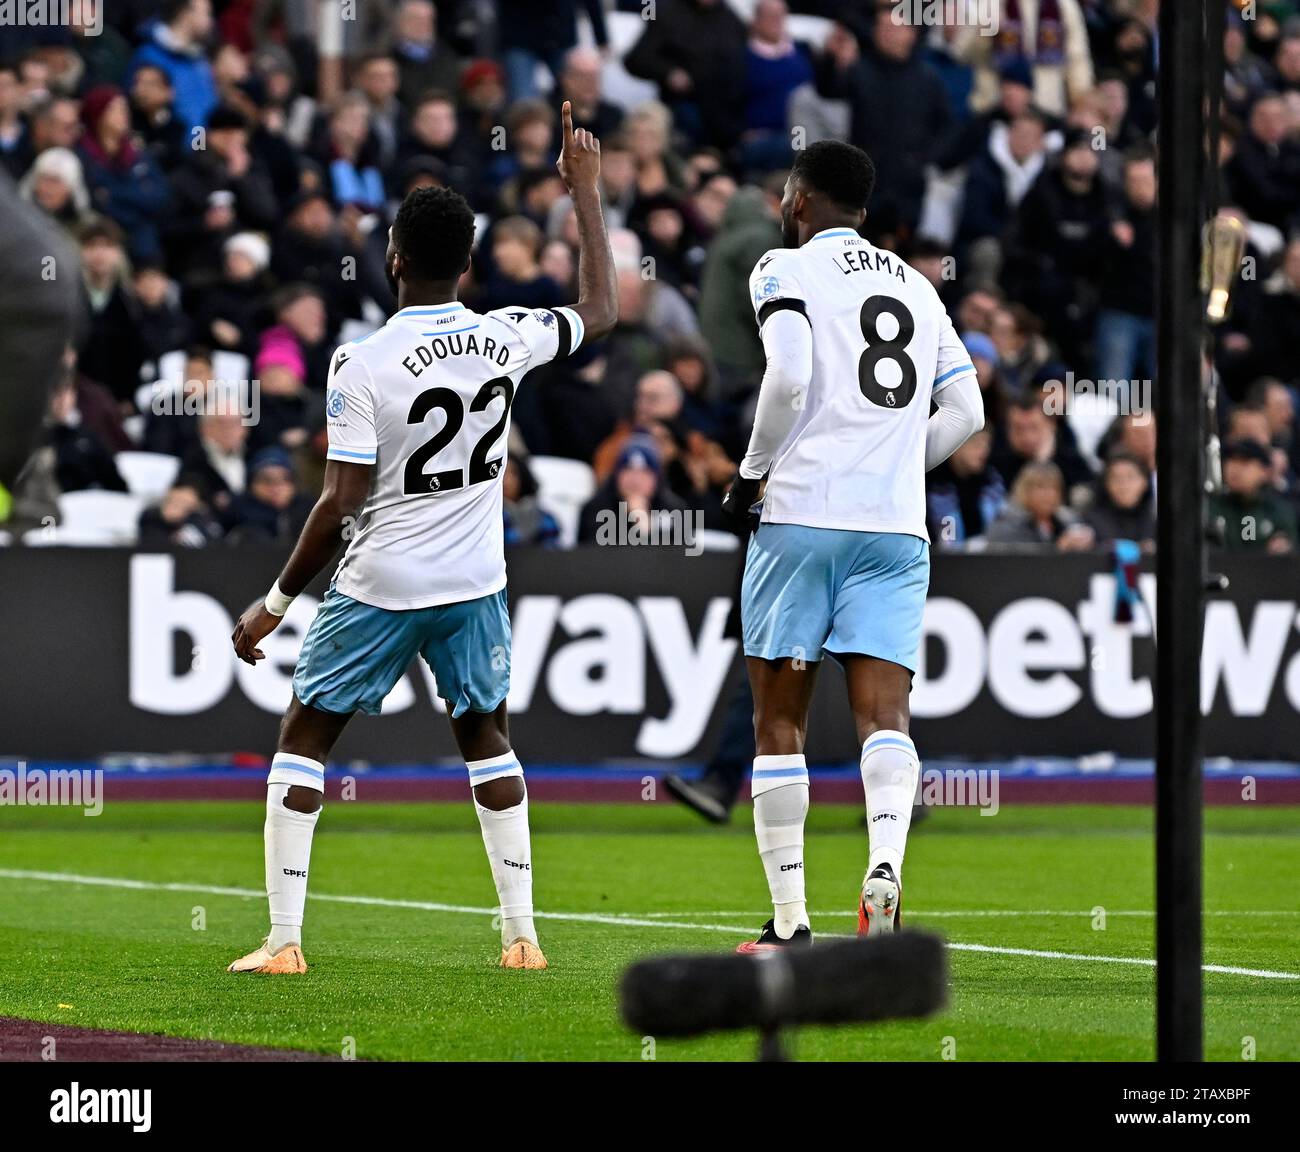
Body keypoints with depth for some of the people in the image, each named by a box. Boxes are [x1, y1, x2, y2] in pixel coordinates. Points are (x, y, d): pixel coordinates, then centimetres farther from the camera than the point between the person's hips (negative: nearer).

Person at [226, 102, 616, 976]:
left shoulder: (363, 363, -17)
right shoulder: (506, 339, -4)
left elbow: (341, 505, -18)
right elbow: (602, 313, 17)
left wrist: (276, 602, -8)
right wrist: (586, 191, 22)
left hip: (378, 589, -4)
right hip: (474, 583, 4)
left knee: (304, 739, 8)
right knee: (487, 738, 21)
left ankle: (285, 938, 2)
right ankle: (522, 934, 17)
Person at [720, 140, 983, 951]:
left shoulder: (787, 269, 1)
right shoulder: (916, 285, 20)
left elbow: (789, 375, -15)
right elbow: (966, 411, 18)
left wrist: (751, 472, -2)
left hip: (803, 516, -4)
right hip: (898, 526, 4)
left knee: (780, 721, 6)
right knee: (884, 714, -4)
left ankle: (789, 920, 6)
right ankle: (886, 867, -31)